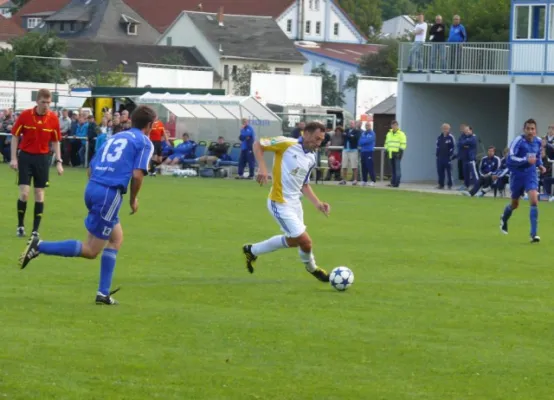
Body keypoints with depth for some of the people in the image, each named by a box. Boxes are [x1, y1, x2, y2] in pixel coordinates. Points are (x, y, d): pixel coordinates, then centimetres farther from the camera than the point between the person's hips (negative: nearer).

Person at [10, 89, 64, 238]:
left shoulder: (53, 118, -4)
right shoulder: (25, 115, -9)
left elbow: (56, 141, 6)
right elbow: (15, 137, 0)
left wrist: (59, 161, 0)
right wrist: (13, 158, -6)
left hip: (42, 158, 2)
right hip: (26, 156, -2)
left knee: (39, 194, 2)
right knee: (24, 193, -8)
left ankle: (35, 230, 9)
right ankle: (20, 225, 11)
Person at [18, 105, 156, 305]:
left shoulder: (114, 138, 23)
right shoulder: (145, 142, 1)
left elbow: (91, 169, 19)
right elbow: (137, 174, -11)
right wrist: (133, 199, 4)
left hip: (92, 188, 8)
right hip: (110, 194, -8)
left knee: (117, 238, 21)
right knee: (91, 251, -1)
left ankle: (103, 293, 16)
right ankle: (40, 246, -12)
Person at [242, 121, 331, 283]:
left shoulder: (311, 159, 7)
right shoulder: (287, 144, -15)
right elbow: (258, 144, -10)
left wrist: (317, 203, 5)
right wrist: (262, 167, -23)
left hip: (295, 202, 9)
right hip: (280, 203, -9)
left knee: (293, 240, 19)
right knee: (305, 241, -7)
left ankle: (252, 251, 36)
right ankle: (311, 266, 24)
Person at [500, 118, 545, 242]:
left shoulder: (538, 141, 1)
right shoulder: (518, 141, -18)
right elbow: (510, 159, -26)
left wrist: (540, 165, 3)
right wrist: (526, 160, -35)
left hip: (531, 175, 3)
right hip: (517, 175, -3)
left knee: (534, 201, -18)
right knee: (515, 204, 15)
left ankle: (534, 234, -17)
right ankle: (504, 219, 51)